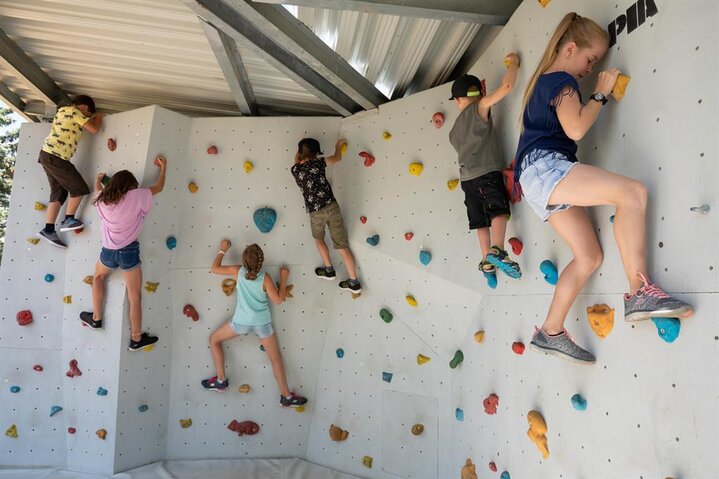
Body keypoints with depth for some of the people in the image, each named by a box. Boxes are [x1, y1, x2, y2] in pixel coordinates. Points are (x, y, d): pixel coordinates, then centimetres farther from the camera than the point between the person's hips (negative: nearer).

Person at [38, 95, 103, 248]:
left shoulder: (63, 110, 21)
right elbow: (94, 129, -8)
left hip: (47, 154, 10)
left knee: (59, 193, 7)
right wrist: (98, 117, 12)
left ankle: (48, 229, 4)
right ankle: (68, 220, 5)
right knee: (79, 188, -2)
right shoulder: (75, 112, -7)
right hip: (55, 157, -10)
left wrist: (91, 118, 33)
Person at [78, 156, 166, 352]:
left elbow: (99, 191, 32)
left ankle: (96, 319, 40)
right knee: (134, 297, 8)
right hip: (129, 252, -3)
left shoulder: (103, 200, 6)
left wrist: (98, 180, 53)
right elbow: (158, 187, 11)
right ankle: (136, 339, 18)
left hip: (108, 252, 3)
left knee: (98, 276, 36)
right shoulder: (137, 195, -5)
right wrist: (163, 168, 26)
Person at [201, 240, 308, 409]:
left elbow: (215, 268, 4)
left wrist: (222, 250, 17)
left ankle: (221, 380, 24)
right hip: (262, 323, 0)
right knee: (276, 358, 13)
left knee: (214, 339, 25)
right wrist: (283, 278, 0)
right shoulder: (265, 278, -13)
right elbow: (278, 299, -10)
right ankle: (286, 396, 15)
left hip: (241, 322, 0)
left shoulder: (238, 271, -9)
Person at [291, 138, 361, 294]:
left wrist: (299, 150, 38)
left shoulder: (294, 170, 6)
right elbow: (337, 158, 20)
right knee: (342, 246, 6)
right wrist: (338, 146, 37)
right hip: (331, 206, 0)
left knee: (318, 238, 32)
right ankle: (354, 282, 9)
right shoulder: (317, 163, 2)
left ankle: (329, 270, 32)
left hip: (315, 212, 0)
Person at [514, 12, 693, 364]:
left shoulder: (543, 80, 29)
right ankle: (639, 292, -25)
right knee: (633, 192, -24)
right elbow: (576, 128, -13)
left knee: (589, 257, 4)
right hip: (543, 165, -10)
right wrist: (601, 93, 0)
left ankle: (550, 333, 5)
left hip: (536, 181, 10)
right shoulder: (561, 80, 0)